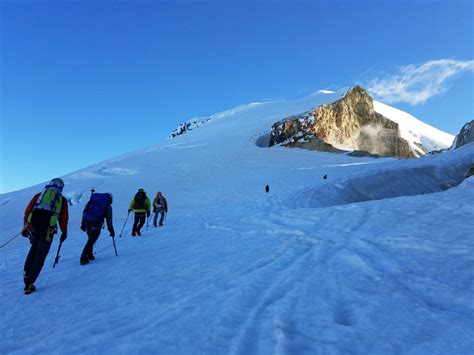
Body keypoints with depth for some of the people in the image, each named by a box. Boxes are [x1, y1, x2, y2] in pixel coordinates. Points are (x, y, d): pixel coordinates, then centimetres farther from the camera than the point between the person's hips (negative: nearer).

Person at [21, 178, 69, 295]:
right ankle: (29, 284, 7)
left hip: (33, 226, 3)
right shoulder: (62, 199, 16)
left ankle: (26, 272, 21)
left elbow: (28, 210, 14)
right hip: (48, 229, -3)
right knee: (40, 256, 7)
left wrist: (25, 227, 20)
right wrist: (64, 232, 22)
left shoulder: (39, 195, 21)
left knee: (34, 249, 29)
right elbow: (64, 218, 11)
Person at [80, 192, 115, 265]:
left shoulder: (92, 200, 20)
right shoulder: (107, 205, 7)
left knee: (91, 239, 22)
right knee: (91, 240, -2)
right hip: (96, 224, -5)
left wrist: (83, 224, 21)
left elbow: (85, 211, 18)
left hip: (87, 222, 6)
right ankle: (83, 259, -8)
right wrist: (111, 231, 9)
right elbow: (109, 219, 4)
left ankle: (89, 255, 27)